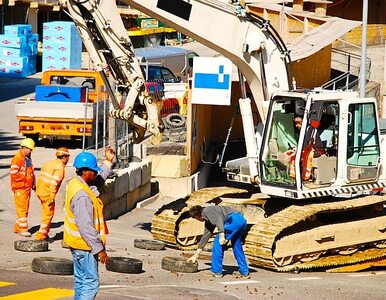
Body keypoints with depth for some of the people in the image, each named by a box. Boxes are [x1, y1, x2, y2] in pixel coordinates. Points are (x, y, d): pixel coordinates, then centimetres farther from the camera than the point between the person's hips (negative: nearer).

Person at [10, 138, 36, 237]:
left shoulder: (28, 159, 15)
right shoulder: (17, 159, -13)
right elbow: (13, 174, -20)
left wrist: (33, 185, 19)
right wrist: (25, 176, -16)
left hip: (27, 187, 9)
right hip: (20, 188, -9)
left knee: (25, 208, 12)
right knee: (21, 208, -8)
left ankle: (17, 227, 20)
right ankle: (23, 229, -6)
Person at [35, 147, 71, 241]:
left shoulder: (51, 163, 14)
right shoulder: (60, 167, -13)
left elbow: (42, 175, 16)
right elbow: (54, 182, -21)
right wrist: (52, 197, -22)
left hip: (40, 190, 9)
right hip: (47, 193, -9)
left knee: (46, 213, 20)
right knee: (49, 214, 0)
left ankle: (44, 234, 27)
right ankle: (40, 235, -1)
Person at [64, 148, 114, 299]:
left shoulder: (76, 184, 6)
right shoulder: (81, 195, -25)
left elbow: (99, 180, 28)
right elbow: (86, 227, -28)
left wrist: (108, 162, 31)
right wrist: (100, 249, -25)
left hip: (77, 244, 11)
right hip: (85, 246, -11)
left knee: (81, 281, 16)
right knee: (91, 283, -8)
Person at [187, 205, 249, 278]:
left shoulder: (206, 211, 5)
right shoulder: (208, 222, 32)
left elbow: (218, 219, -13)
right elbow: (205, 236, 39)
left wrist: (222, 236, -20)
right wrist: (196, 255, 44)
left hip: (234, 219, -10)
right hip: (242, 220, 10)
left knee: (218, 242, 0)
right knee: (236, 246, 20)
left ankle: (216, 271, 4)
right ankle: (244, 272, 23)